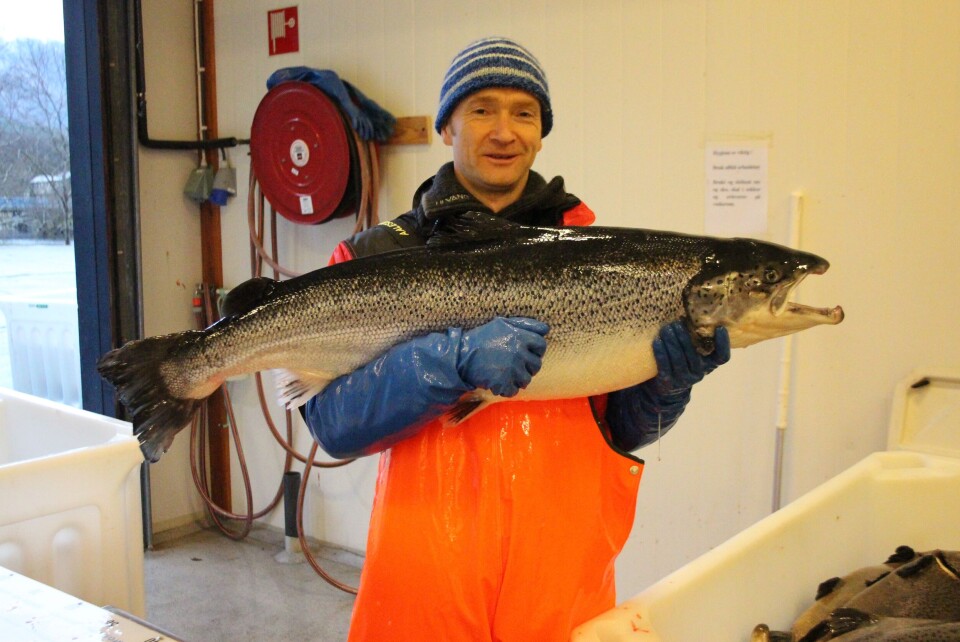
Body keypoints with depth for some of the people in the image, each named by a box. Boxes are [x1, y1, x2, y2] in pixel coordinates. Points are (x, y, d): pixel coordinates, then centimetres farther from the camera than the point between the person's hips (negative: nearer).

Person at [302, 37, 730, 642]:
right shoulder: (383, 254, -3)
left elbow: (621, 432, 5)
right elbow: (334, 423, -13)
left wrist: (669, 380, -15)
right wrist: (456, 359, -26)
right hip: (429, 585, -2)